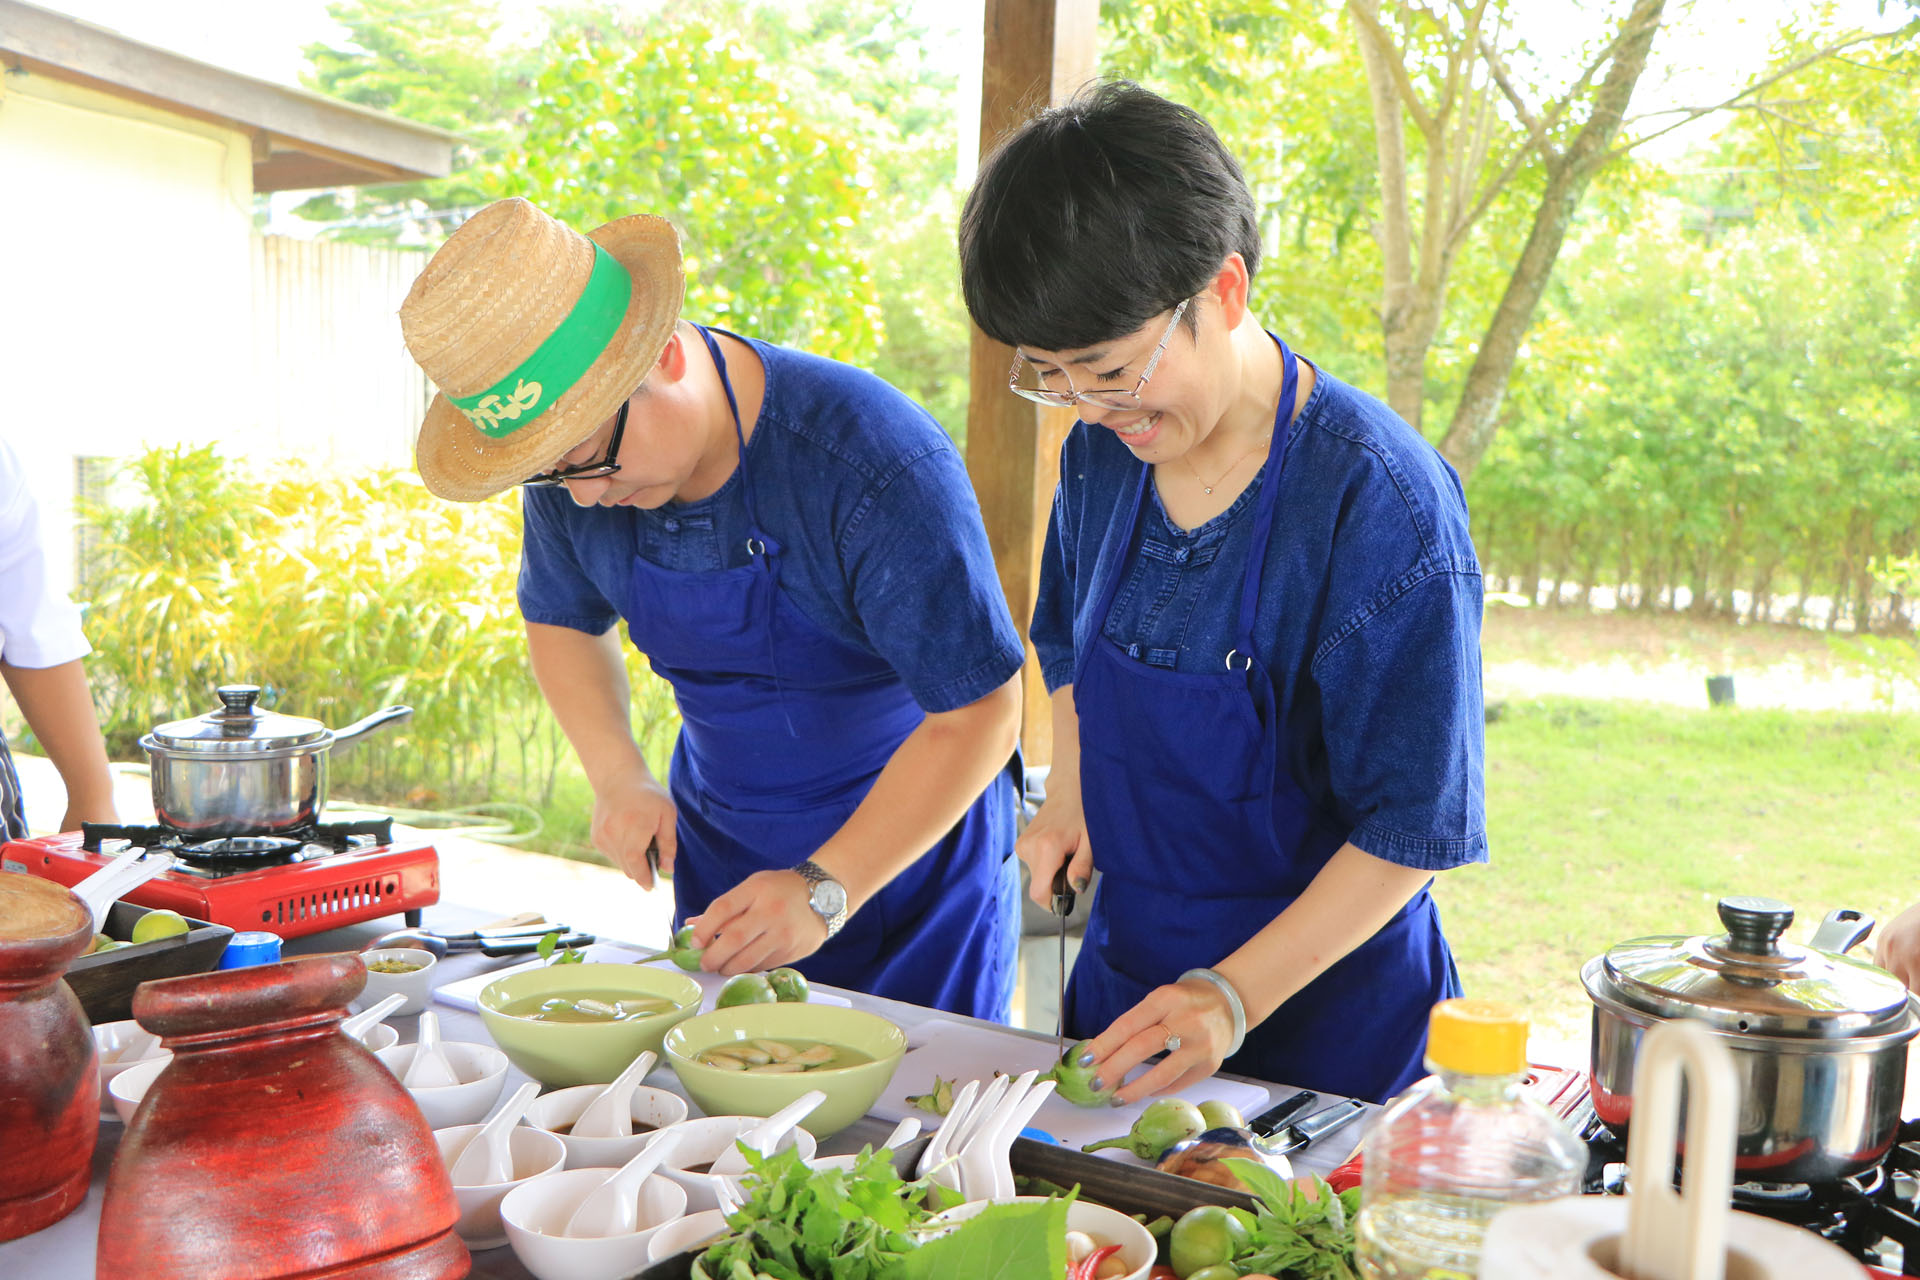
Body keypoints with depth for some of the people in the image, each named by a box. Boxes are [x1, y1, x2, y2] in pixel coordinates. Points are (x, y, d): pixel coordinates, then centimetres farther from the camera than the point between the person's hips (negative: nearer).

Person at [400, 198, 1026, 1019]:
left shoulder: (877, 463, -30)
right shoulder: (570, 453, -12)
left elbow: (979, 711, -24)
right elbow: (561, 619, 9)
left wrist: (825, 888, -28)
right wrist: (617, 775, -6)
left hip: (913, 832, -4)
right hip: (713, 828, 5)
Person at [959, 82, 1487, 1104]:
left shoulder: (1379, 500, -23)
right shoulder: (1103, 451, -4)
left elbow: (1412, 829, -19)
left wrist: (1235, 997, -24)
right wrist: (1070, 794, 2)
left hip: (1321, 1019, -6)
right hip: (1122, 981, 6)